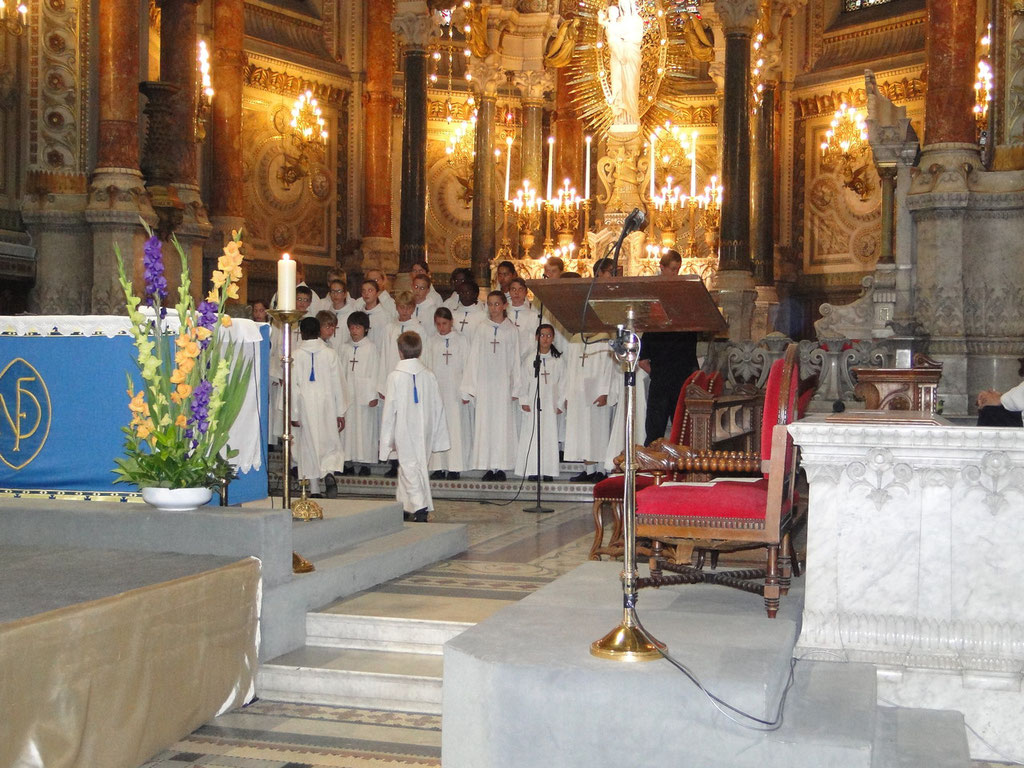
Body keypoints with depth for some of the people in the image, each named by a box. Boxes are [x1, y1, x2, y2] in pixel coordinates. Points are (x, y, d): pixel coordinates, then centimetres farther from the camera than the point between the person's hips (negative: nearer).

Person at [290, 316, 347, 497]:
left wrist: (293, 414, 3)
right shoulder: (330, 354, -2)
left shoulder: (295, 356, -4)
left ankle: (314, 488, 8)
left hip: (305, 406, 0)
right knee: (329, 442, 11)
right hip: (326, 405, 0)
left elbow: (293, 386, -4)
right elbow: (337, 384, 0)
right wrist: (341, 412, 6)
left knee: (309, 444, 7)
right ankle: (329, 469, -17)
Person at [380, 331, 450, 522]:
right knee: (413, 467, 17)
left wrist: (387, 440, -1)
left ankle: (420, 509, -21)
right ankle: (404, 507, 25)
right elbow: (437, 407, 7)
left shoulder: (395, 377, -10)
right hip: (425, 431, 5)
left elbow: (390, 409, -8)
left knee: (410, 468, -6)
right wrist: (438, 436, 15)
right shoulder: (429, 375, 2)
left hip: (405, 432, -5)